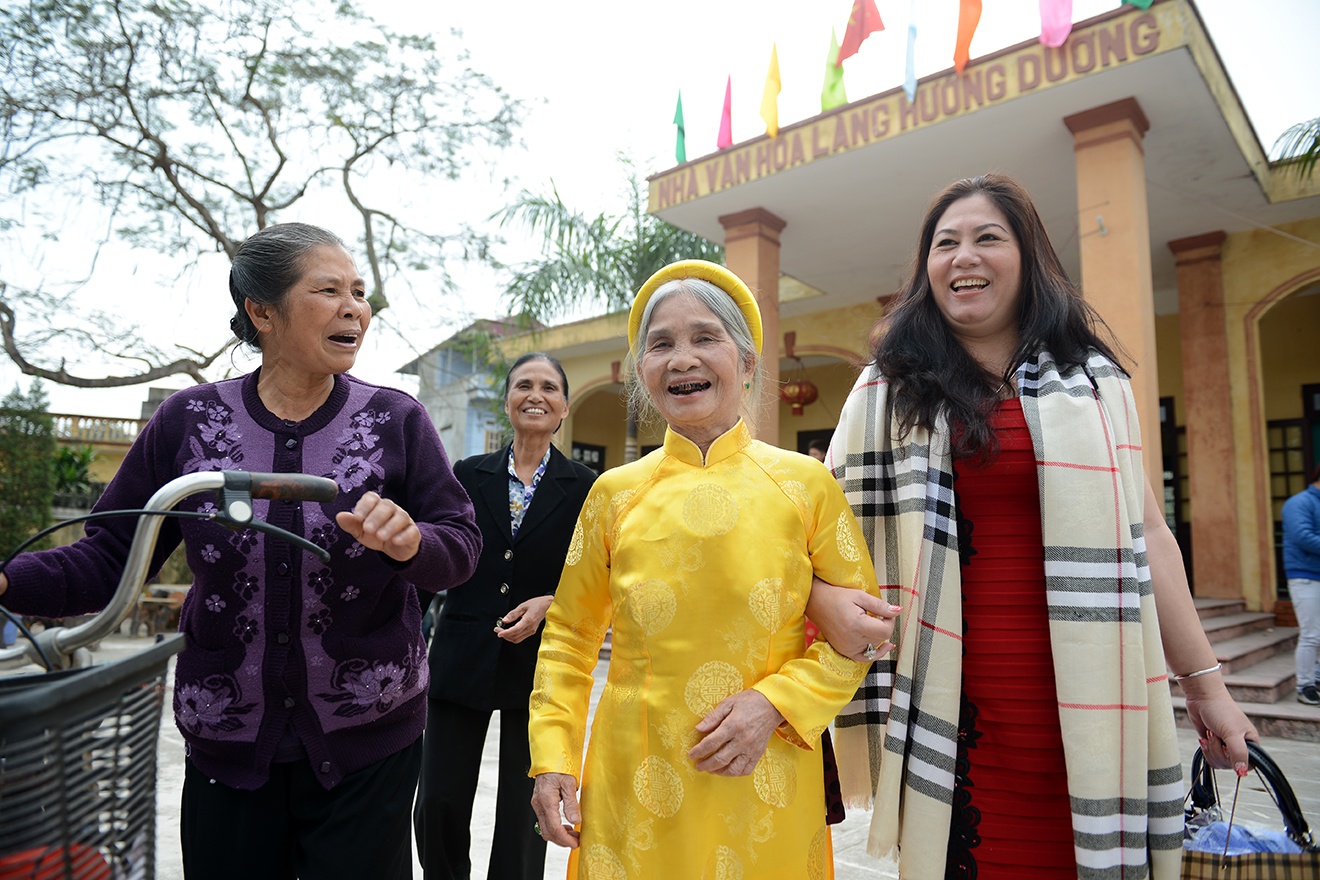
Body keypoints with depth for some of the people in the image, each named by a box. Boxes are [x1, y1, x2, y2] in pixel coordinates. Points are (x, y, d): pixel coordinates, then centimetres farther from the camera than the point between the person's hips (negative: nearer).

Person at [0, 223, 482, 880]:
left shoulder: (397, 420, -5)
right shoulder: (188, 421, -2)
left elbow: (462, 548, -7)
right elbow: (109, 558, 1)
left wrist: (411, 543, -28)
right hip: (226, 746, 1)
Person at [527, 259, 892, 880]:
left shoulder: (806, 484, -4)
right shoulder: (614, 493, 0)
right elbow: (568, 635, 7)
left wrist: (776, 702, -13)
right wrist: (552, 757, -1)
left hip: (765, 790, 0)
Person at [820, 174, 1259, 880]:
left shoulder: (1093, 379, 8)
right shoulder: (886, 391, 4)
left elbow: (1147, 536, 9)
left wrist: (1203, 682, 7)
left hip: (1084, 698, 1)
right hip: (956, 700, -1)